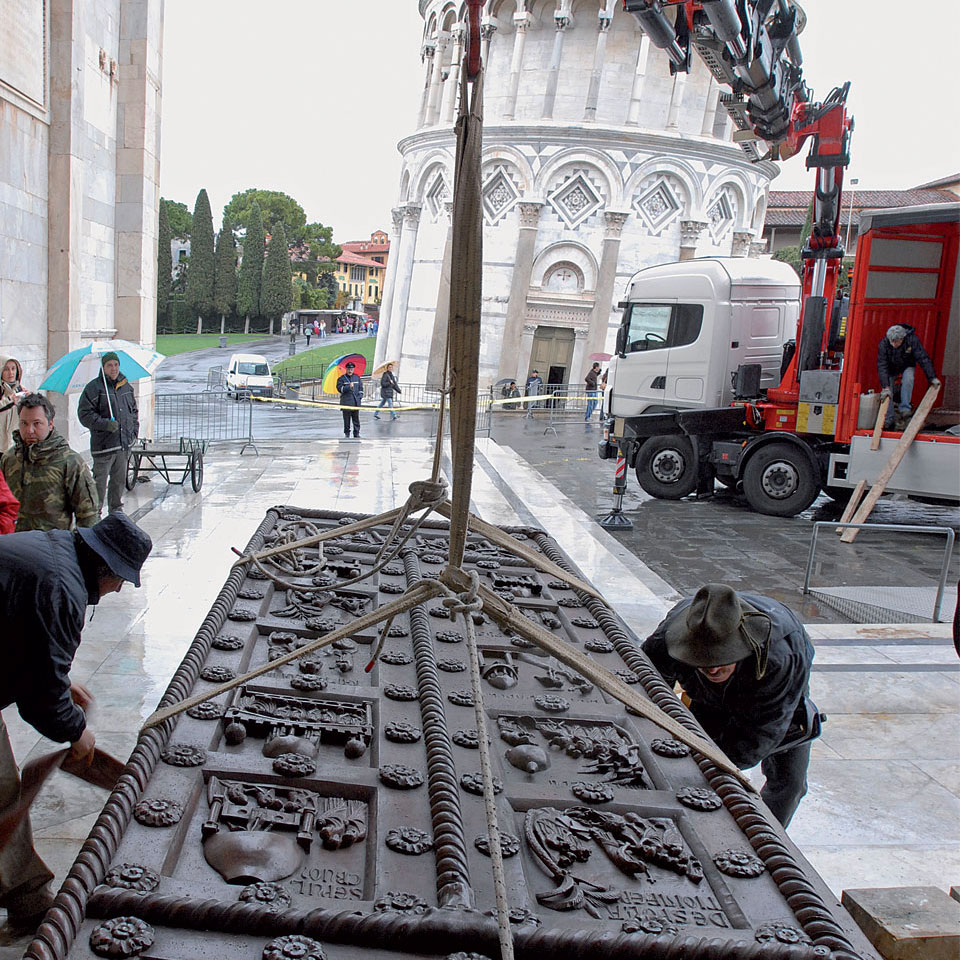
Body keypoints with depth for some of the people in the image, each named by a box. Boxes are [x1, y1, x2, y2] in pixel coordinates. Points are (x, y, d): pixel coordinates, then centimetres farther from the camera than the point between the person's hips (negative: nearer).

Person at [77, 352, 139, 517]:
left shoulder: (126, 386, 13)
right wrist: (105, 424, -20)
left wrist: (134, 431, 14)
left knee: (119, 479, 13)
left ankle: (117, 508, 26)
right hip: (103, 444, -5)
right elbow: (85, 414, -9)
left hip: (124, 443, 5)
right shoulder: (94, 387, -6)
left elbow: (134, 411, 24)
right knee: (100, 480, -3)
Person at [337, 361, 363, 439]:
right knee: (346, 420, 1)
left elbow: (361, 388, 19)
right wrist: (348, 387, -18)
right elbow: (339, 388, -6)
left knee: (356, 419, 2)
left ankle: (356, 434, 8)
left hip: (356, 402, 2)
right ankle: (347, 434, 10)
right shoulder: (342, 378, 3)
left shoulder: (357, 377, 13)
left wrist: (360, 397, 8)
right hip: (346, 402, -2)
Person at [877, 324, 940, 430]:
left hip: (907, 366, -1)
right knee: (886, 393, -13)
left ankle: (904, 410, -26)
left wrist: (932, 378, -29)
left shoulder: (912, 340, -31)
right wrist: (885, 387, -38)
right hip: (891, 368, 1)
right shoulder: (883, 344, -30)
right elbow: (882, 366, -31)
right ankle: (889, 421, -3)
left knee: (908, 379, -32)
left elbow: (923, 359, -27)